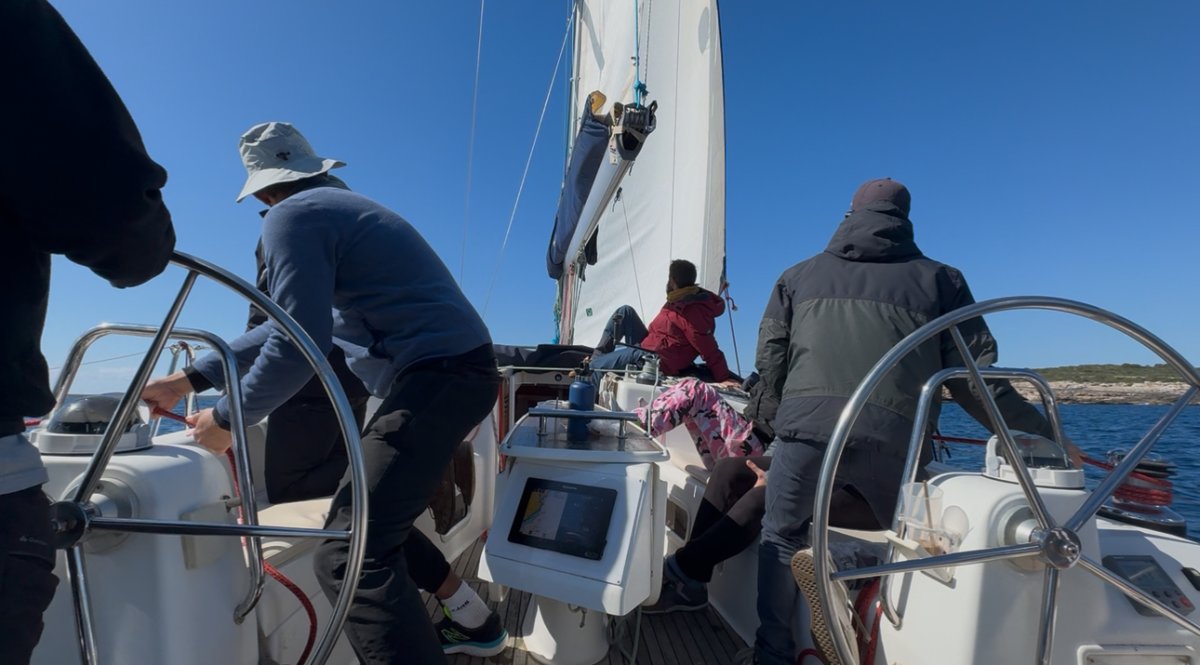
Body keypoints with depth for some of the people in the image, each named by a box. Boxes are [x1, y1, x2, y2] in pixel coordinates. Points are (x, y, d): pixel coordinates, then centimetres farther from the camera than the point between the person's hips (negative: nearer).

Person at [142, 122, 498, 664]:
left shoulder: (291, 217, -3)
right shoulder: (341, 207, 27)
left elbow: (300, 343, -14)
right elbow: (294, 324, 28)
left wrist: (228, 419, 3)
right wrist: (189, 380, 30)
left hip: (436, 377, -10)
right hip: (464, 369, 10)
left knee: (348, 556, -11)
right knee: (380, 527, 25)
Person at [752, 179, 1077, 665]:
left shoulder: (798, 276, 21)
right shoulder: (940, 279, 20)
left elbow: (769, 363, 16)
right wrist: (1042, 436, 24)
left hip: (807, 426, 0)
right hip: (894, 437, 1)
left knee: (781, 537, 17)